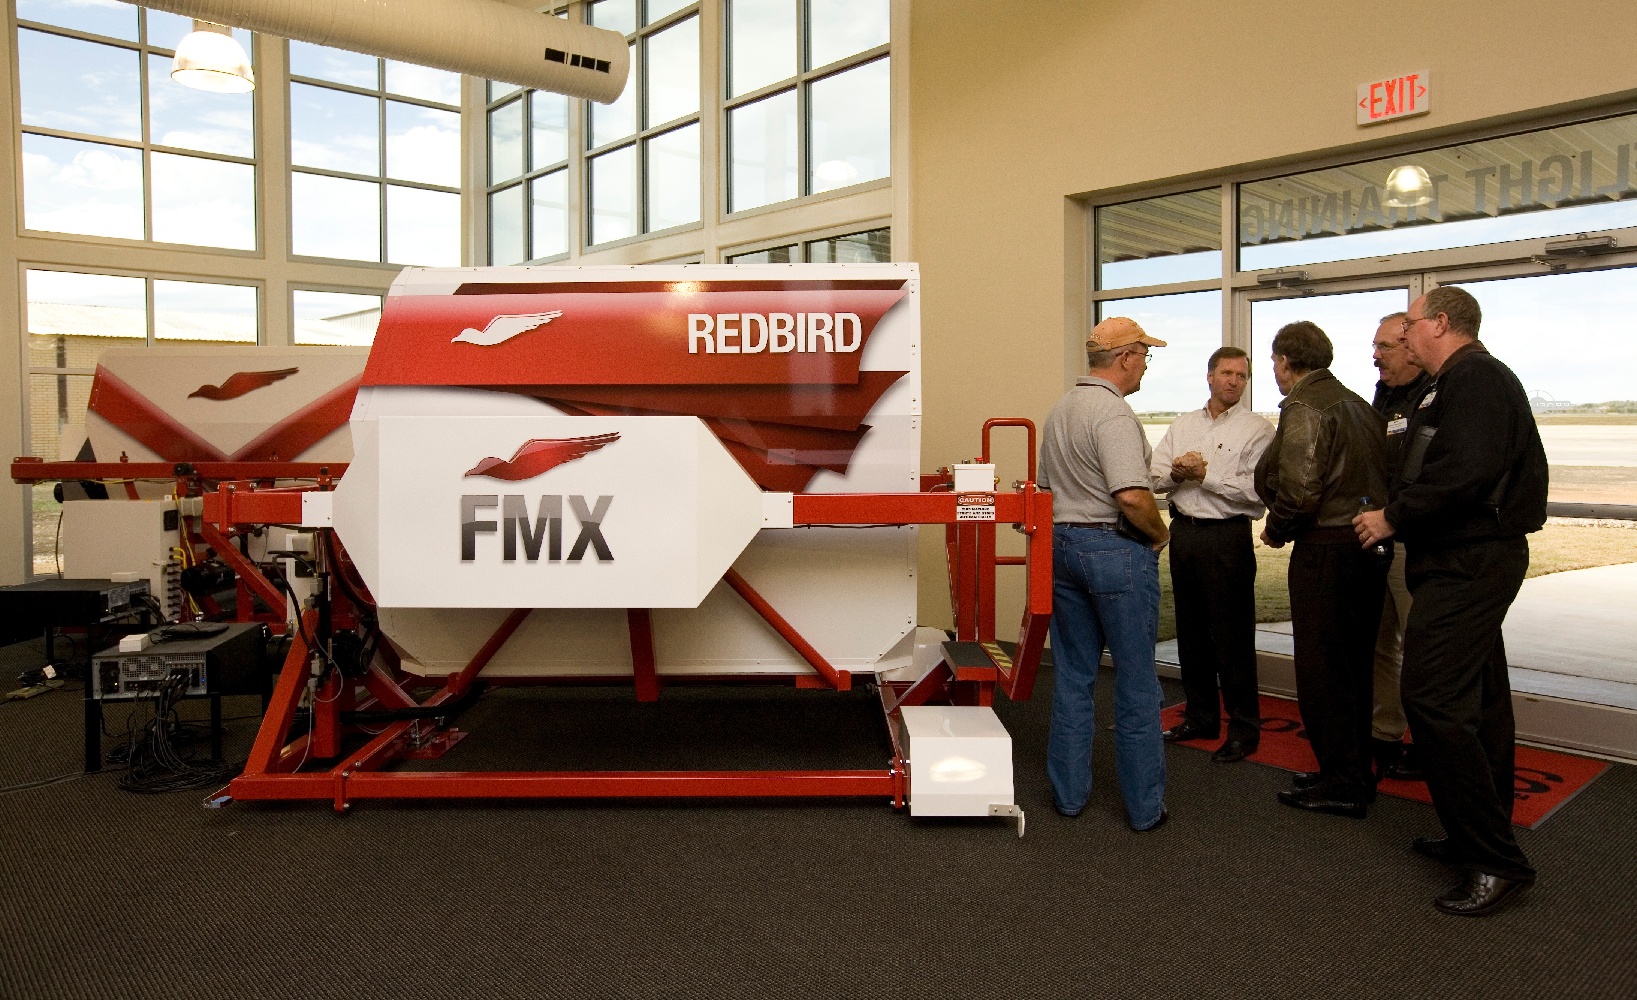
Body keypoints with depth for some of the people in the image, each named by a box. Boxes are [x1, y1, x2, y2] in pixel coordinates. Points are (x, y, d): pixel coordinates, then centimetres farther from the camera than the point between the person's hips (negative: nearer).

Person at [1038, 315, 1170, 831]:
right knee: (1136, 682, 3)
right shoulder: (1113, 412, -17)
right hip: (1117, 550, -8)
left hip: (1062, 544, 8)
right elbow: (1132, 495, -26)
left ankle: (1069, 793, 22)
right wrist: (1159, 534, -10)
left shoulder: (1060, 409, 12)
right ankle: (1143, 806, 12)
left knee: (1072, 677, 14)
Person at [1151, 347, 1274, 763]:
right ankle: (1201, 717, 26)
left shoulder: (1257, 430, -3)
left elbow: (1257, 491, -16)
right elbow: (1153, 478, 9)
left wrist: (1205, 474, -13)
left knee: (1233, 637, -2)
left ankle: (1244, 728, 9)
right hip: (1183, 533, 6)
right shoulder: (1181, 425, 15)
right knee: (1191, 632, 13)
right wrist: (1177, 472, -11)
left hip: (1227, 537, -6)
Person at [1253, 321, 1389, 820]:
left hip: (1326, 549, -9)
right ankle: (1356, 772, 27)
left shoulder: (1304, 408, -12)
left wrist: (1277, 530, -5)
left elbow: (1300, 489, -21)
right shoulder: (1357, 403, 16)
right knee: (1353, 664, 17)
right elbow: (1378, 475, 14)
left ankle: (1341, 784, 6)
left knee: (1321, 669, 0)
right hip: (1369, 541, 9)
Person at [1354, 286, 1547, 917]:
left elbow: (1464, 472, -27)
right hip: (1471, 560, 11)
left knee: (1432, 698, -12)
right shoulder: (1463, 380, 20)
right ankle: (1480, 841, 27)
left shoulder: (1475, 376, -14)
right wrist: (1398, 517, 8)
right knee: (1476, 701, 15)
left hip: (1467, 563, -11)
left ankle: (1495, 860, -5)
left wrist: (1393, 518, -17)